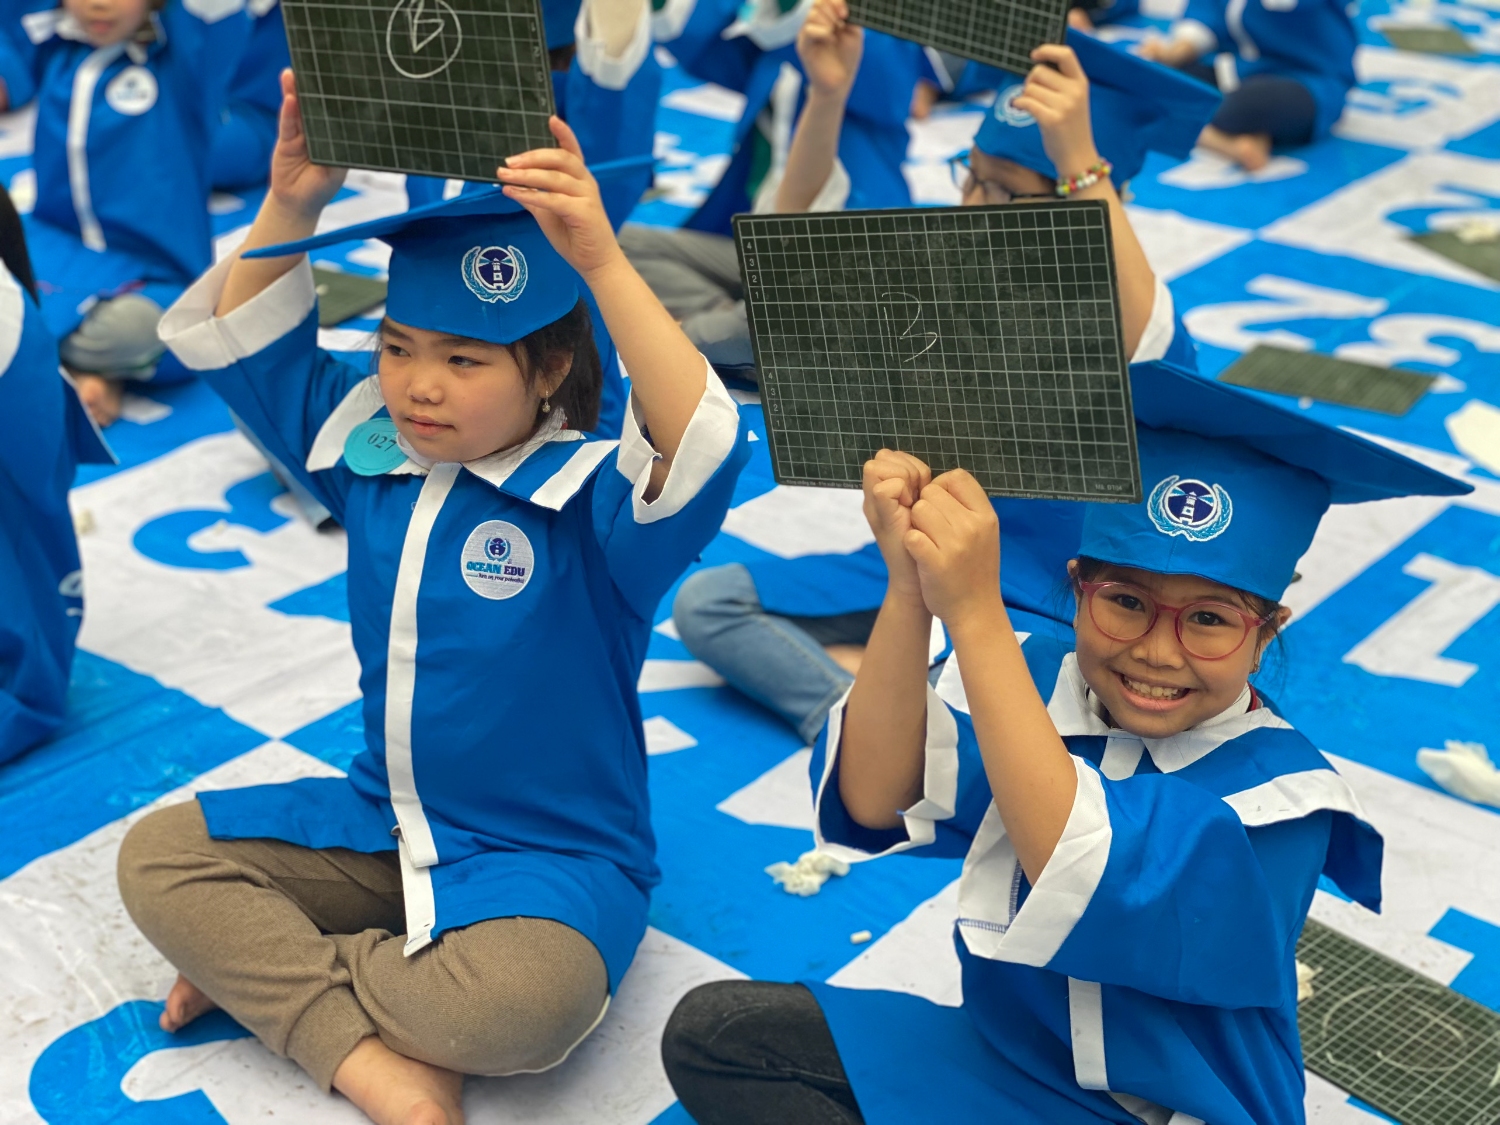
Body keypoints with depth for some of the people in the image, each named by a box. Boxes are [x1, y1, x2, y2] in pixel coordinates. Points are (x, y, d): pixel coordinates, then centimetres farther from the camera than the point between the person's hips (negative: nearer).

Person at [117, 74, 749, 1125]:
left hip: (548, 856, -6)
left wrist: (602, 263, -49)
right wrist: (291, 206, -10)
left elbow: (701, 446, -42)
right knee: (158, 855, -4)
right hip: (383, 825, 6)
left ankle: (261, 967, -7)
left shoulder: (592, 499, -20)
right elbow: (238, 341, 7)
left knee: (522, 1005, -36)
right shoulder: (369, 454, 0)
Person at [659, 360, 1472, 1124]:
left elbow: (1091, 885, -38)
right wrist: (911, 590, -39)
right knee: (716, 1030, -8)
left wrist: (976, 616, -43)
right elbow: (872, 801, -25)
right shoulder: (1024, 687, -8)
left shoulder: (1279, 790, -20)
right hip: (1001, 1059, 5)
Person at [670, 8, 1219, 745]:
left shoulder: (1112, 307, -20)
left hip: (1048, 608, -7)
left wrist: (1082, 160, -55)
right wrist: (827, 96, -23)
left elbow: (1137, 348, -45)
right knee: (705, 602, -8)